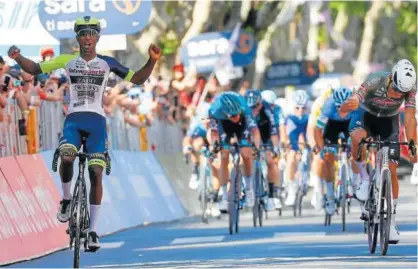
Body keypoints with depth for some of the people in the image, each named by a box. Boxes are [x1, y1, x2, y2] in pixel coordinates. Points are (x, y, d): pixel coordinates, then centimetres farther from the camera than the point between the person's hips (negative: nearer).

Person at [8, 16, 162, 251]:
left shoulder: (107, 63, 5)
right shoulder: (67, 61, 6)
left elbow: (137, 79, 9)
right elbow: (35, 69, 10)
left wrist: (152, 61, -7)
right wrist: (18, 58, -9)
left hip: (97, 121, 0)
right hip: (74, 119, 0)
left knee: (96, 173, -8)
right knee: (66, 157, -30)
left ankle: (93, 230, -1)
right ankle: (67, 200, -1)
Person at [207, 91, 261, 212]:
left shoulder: (244, 109, -40)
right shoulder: (215, 110, -37)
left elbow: (254, 129, -39)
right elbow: (213, 131, -26)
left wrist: (258, 148, -53)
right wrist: (213, 146, -44)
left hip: (242, 125, 0)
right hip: (224, 124, 0)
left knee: (246, 155, -16)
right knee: (224, 158, -11)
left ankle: (249, 188, 6)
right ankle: (224, 197, -4)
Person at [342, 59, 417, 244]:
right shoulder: (374, 82, -35)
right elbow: (344, 108, -43)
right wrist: (349, 105, -67)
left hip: (388, 120, 2)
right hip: (366, 114, -2)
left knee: (391, 170, -5)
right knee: (358, 138, -38)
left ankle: (391, 222, 5)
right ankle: (365, 179, -15)